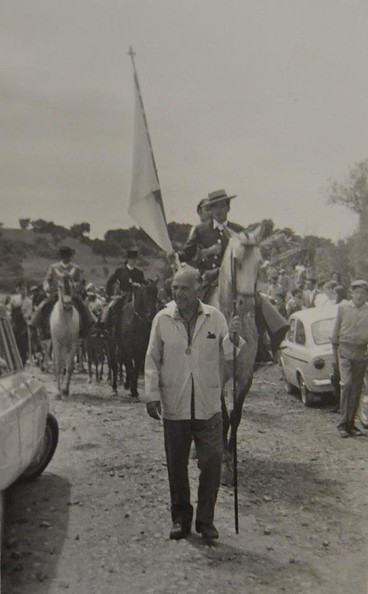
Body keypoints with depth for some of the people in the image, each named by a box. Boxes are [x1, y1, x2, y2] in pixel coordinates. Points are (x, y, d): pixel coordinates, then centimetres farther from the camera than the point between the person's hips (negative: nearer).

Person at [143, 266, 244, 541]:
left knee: (212, 462, 2)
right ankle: (181, 518, 27)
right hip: (174, 405, 0)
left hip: (208, 405, 0)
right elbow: (152, 360, 3)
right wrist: (152, 395, -2)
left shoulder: (215, 317, 1)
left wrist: (233, 337, -14)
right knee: (177, 465, 10)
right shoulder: (162, 319, -1)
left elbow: (225, 354, 6)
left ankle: (205, 520, 19)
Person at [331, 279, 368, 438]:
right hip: (345, 349, -2)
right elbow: (336, 331, 8)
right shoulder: (343, 307, 2)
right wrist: (335, 353, 9)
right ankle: (343, 423, -8)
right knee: (346, 383, -15)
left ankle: (351, 423, 18)